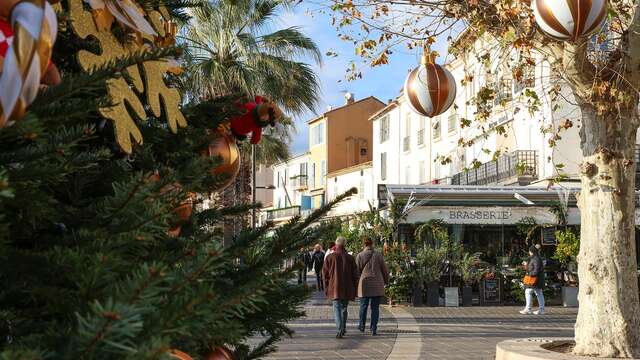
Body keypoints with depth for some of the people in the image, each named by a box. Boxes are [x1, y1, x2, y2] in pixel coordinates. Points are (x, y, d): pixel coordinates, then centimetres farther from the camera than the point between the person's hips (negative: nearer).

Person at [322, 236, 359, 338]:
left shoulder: (330, 257, -2)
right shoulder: (350, 258, 1)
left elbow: (325, 273, 2)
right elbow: (355, 275, 3)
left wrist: (326, 288, 10)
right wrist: (354, 290, 10)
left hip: (335, 288, -2)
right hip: (347, 288, 2)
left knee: (337, 309, -4)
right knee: (344, 308, 17)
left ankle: (340, 329, -20)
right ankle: (343, 329, 27)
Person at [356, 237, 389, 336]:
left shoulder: (360, 256, -5)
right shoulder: (378, 255, -4)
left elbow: (357, 271, 1)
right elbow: (384, 270, 3)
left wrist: (356, 283, 16)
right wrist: (386, 281, 18)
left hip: (364, 284, 0)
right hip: (377, 285, 0)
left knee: (363, 306, 16)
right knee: (375, 307, 5)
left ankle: (362, 326, 28)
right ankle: (373, 329, 3)